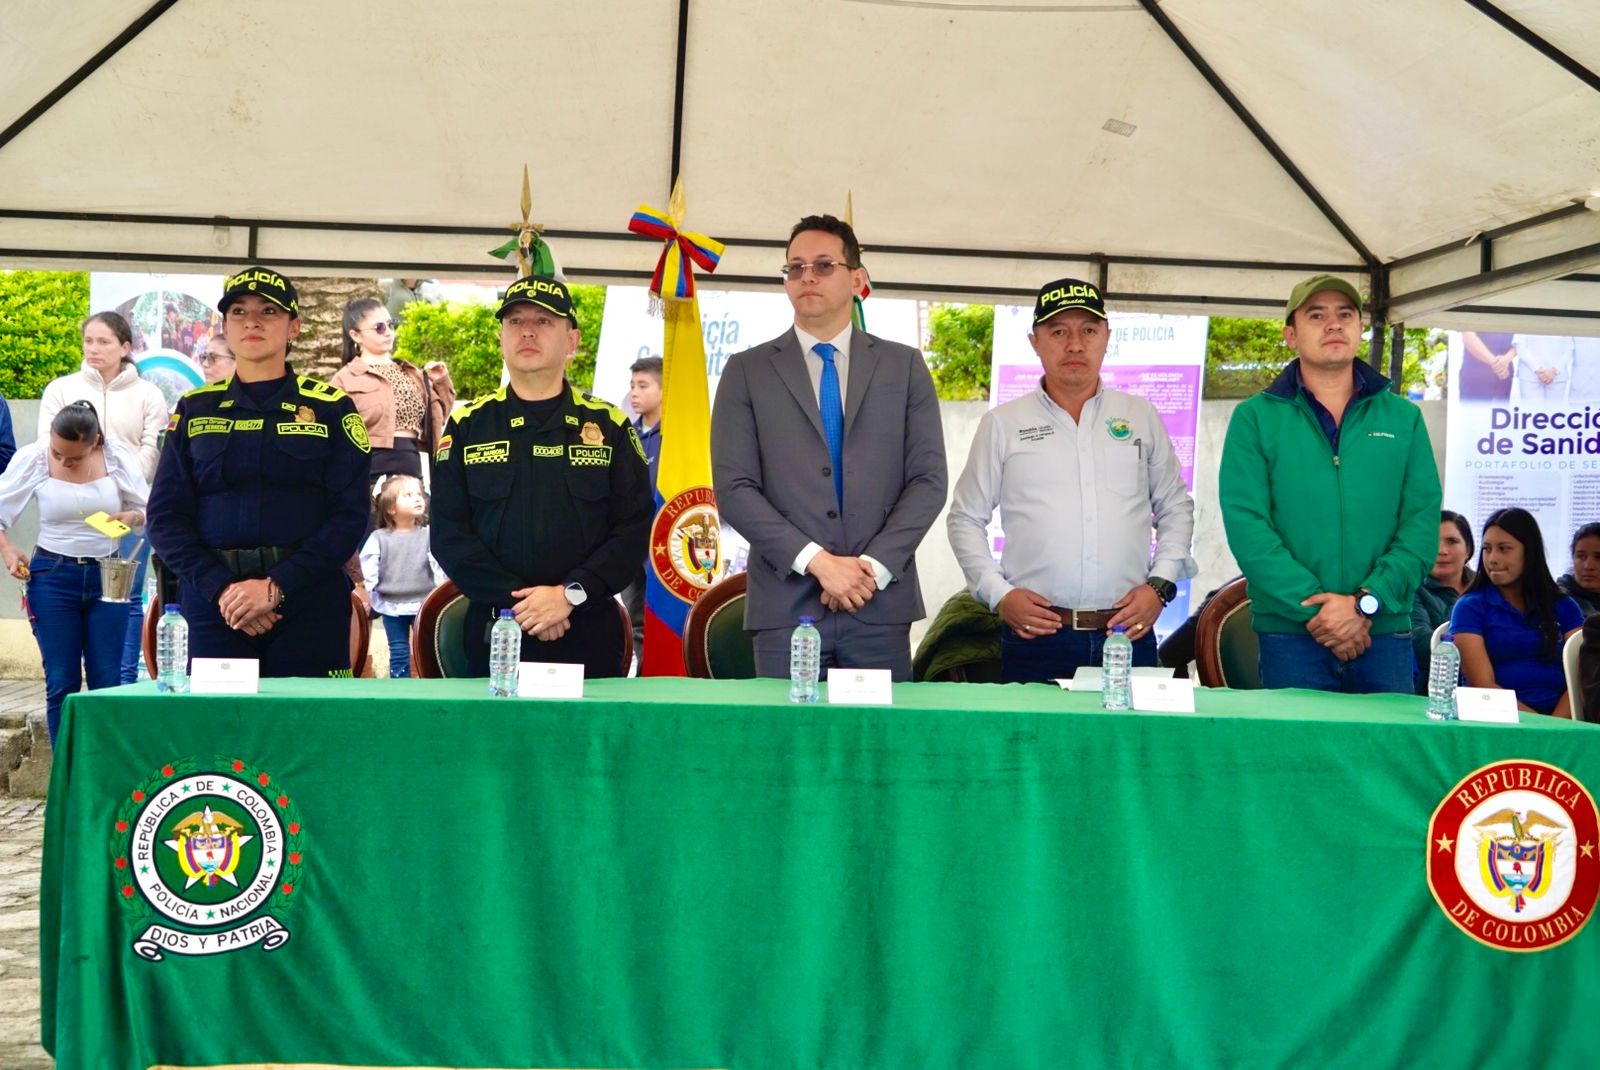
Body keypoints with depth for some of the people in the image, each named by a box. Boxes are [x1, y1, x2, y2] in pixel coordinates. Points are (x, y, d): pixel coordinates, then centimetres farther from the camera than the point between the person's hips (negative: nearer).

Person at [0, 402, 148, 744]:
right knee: (61, 682, 1)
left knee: (107, 681, 0)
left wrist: (132, 517, -17)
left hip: (107, 575, 0)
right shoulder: (31, 458, -4)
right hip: (53, 575, 0)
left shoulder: (119, 458, -4)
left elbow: (148, 510, 5)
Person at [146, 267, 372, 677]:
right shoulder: (195, 410, 11)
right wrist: (220, 589, -10)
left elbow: (350, 516, -3)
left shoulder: (330, 408, 5)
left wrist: (277, 588, -14)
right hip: (214, 606, 2)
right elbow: (165, 516, 5)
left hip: (310, 608, -1)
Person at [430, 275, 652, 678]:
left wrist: (570, 594, -15)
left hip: (589, 633, 0)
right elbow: (448, 534, 0)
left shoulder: (608, 426, 6)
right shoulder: (466, 426, 7)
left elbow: (635, 528, -2)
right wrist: (515, 598, -13)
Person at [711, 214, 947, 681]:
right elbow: (733, 489, -2)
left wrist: (876, 566, -9)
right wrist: (817, 562, -12)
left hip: (881, 602, 1)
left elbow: (929, 479, 4)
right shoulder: (747, 370, 7)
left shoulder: (905, 366, 10)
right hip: (786, 605, -1)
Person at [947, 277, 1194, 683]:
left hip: (1129, 634, 2)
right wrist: (998, 594, -2)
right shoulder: (1002, 424, 6)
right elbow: (965, 519, 9)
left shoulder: (1142, 417, 11)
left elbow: (1176, 508, 17)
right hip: (1035, 636, -1)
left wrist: (1160, 584, 4)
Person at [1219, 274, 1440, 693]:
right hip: (1289, 633, -2)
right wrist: (1313, 607, -16)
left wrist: (1366, 602, -13)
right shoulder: (1256, 418, 4)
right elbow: (1246, 524, -6)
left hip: (1385, 632, 2)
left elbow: (1423, 523, 1)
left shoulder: (1403, 418, 10)